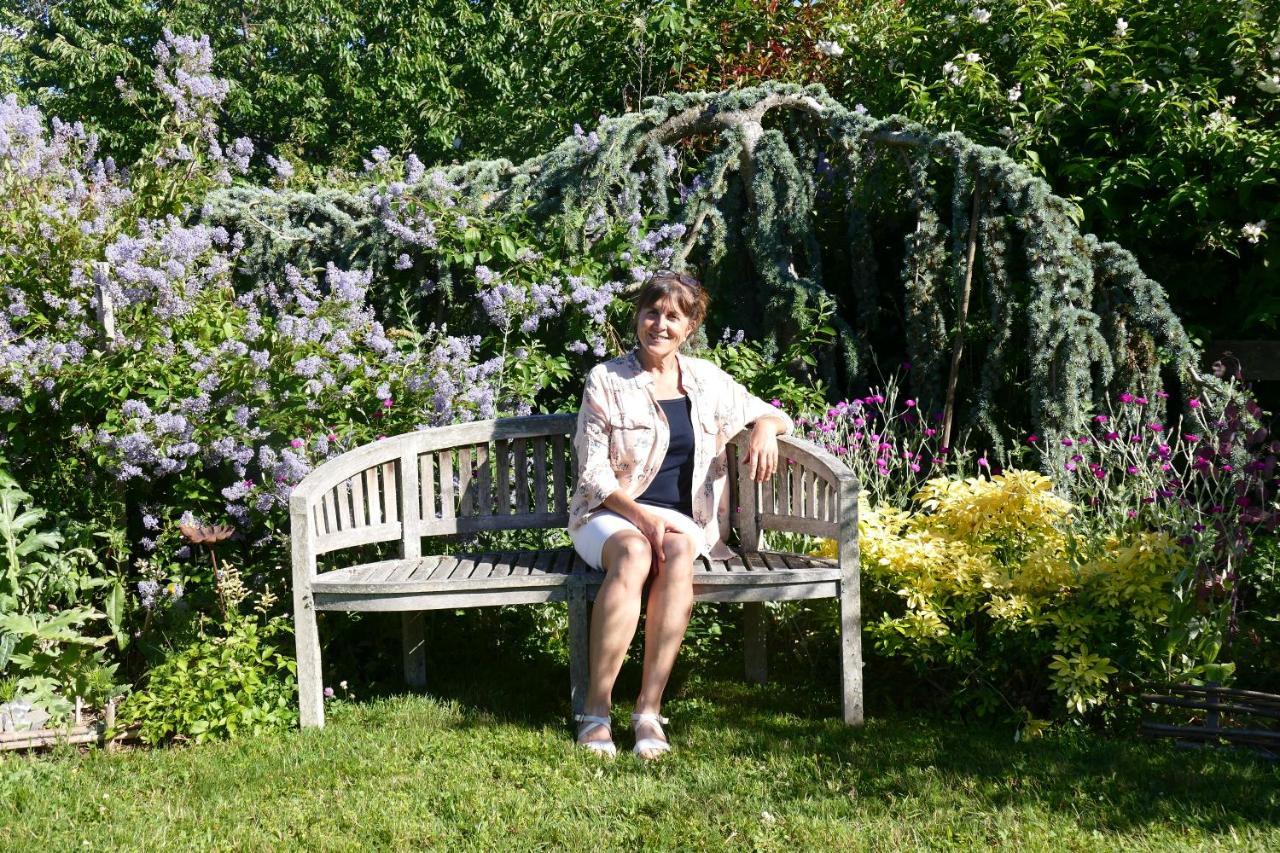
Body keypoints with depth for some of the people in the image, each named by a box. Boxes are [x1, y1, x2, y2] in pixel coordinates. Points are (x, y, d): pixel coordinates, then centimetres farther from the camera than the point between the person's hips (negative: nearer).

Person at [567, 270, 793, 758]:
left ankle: (649, 708, -33)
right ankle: (597, 708, -32)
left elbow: (773, 415, 22)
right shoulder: (607, 380, 1)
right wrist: (641, 517, -19)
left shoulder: (706, 380, 12)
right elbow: (593, 473, -3)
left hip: (681, 518, 2)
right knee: (634, 554, -37)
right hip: (610, 515, -2)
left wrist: (766, 428, -3)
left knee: (680, 551, -35)